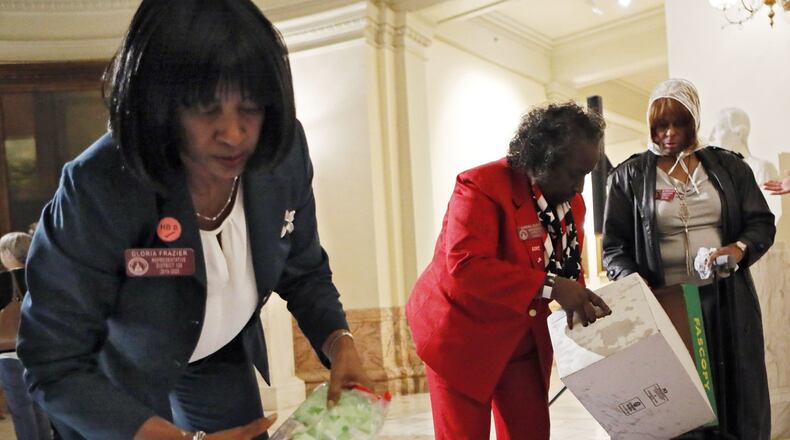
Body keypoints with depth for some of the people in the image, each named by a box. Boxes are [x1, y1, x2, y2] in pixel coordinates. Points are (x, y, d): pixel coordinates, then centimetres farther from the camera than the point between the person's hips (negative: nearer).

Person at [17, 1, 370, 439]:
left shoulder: (283, 153, -23)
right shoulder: (97, 189, -35)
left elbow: (304, 272, -7)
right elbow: (56, 366, -28)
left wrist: (340, 344, -25)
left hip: (222, 360, 4)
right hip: (116, 374, -3)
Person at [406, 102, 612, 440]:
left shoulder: (571, 202, 3)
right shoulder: (482, 186, -22)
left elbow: (569, 266, 12)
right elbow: (465, 266, -34)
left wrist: (579, 304, -9)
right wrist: (550, 286, -37)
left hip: (526, 341, 7)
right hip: (462, 335, -6)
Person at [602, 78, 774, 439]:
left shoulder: (729, 166, 10)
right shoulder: (629, 176, 3)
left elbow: (762, 223, 10)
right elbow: (614, 246, 0)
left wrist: (741, 248, -12)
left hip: (727, 301, 2)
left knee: (734, 394, 8)